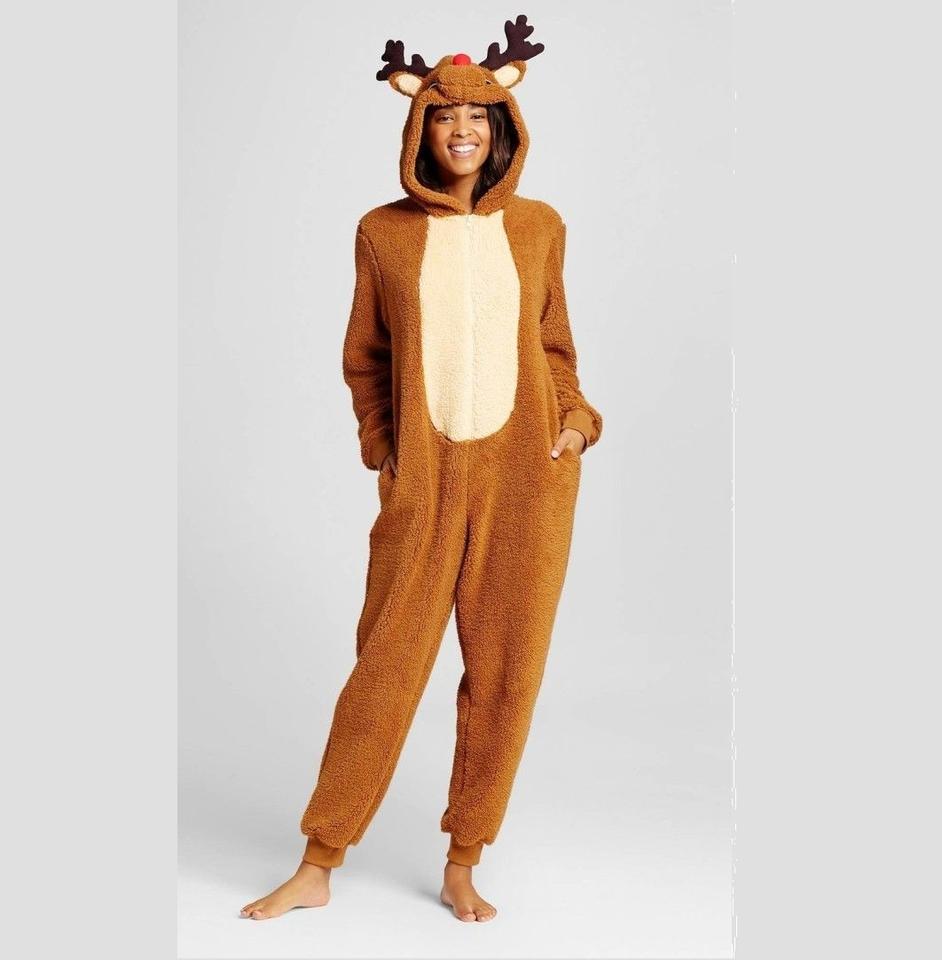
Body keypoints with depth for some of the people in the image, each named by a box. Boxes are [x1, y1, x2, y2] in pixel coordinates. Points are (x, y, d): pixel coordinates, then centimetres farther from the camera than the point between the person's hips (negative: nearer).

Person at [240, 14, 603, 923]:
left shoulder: (538, 226, 6)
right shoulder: (384, 232, 4)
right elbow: (364, 359, 10)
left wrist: (575, 418, -1)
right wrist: (384, 449, 1)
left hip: (525, 477, 1)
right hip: (425, 479, -1)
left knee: (504, 675, 5)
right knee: (385, 667, 3)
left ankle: (462, 868, 21)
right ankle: (316, 868, 18)